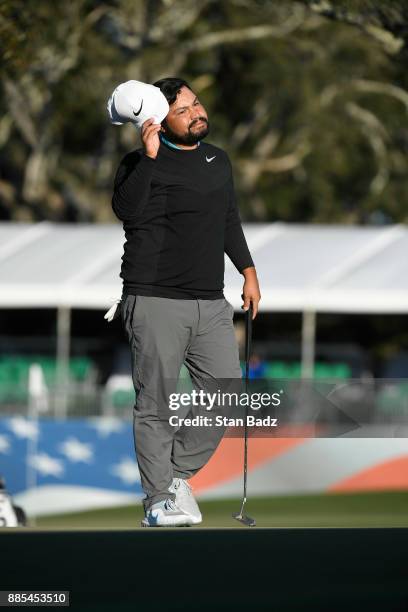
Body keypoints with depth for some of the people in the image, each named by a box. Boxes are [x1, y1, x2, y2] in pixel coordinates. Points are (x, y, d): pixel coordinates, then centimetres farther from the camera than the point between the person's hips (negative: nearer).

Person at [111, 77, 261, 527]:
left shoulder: (218, 160, 16)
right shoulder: (143, 163, -5)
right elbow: (127, 210, -24)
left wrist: (248, 271, 20)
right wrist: (149, 157, -29)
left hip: (210, 304, 6)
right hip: (155, 303, -6)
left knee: (225, 392, 3)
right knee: (155, 402, -4)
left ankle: (179, 473, 19)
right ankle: (159, 499, 1)